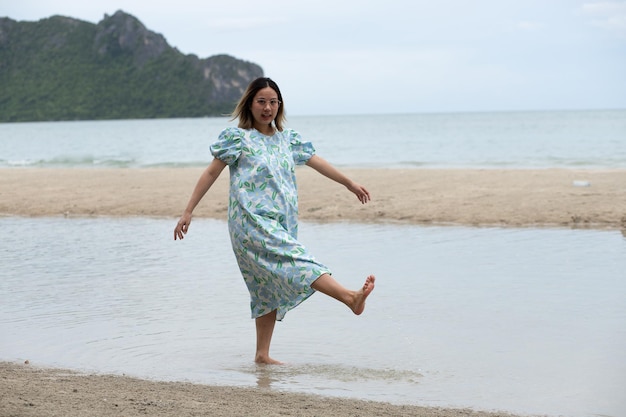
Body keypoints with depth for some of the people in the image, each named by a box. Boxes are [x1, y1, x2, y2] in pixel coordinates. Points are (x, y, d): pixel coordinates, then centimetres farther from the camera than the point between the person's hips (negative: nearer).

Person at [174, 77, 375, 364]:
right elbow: (211, 173, 0)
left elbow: (316, 162, 22)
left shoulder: (287, 139, 16)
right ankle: (351, 297, -41)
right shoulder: (237, 137, 0)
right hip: (251, 221, -7)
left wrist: (350, 184, 27)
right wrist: (188, 212, -3)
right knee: (295, 260, -23)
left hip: (280, 226, 7)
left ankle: (262, 354, 14)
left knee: (272, 287, 7)